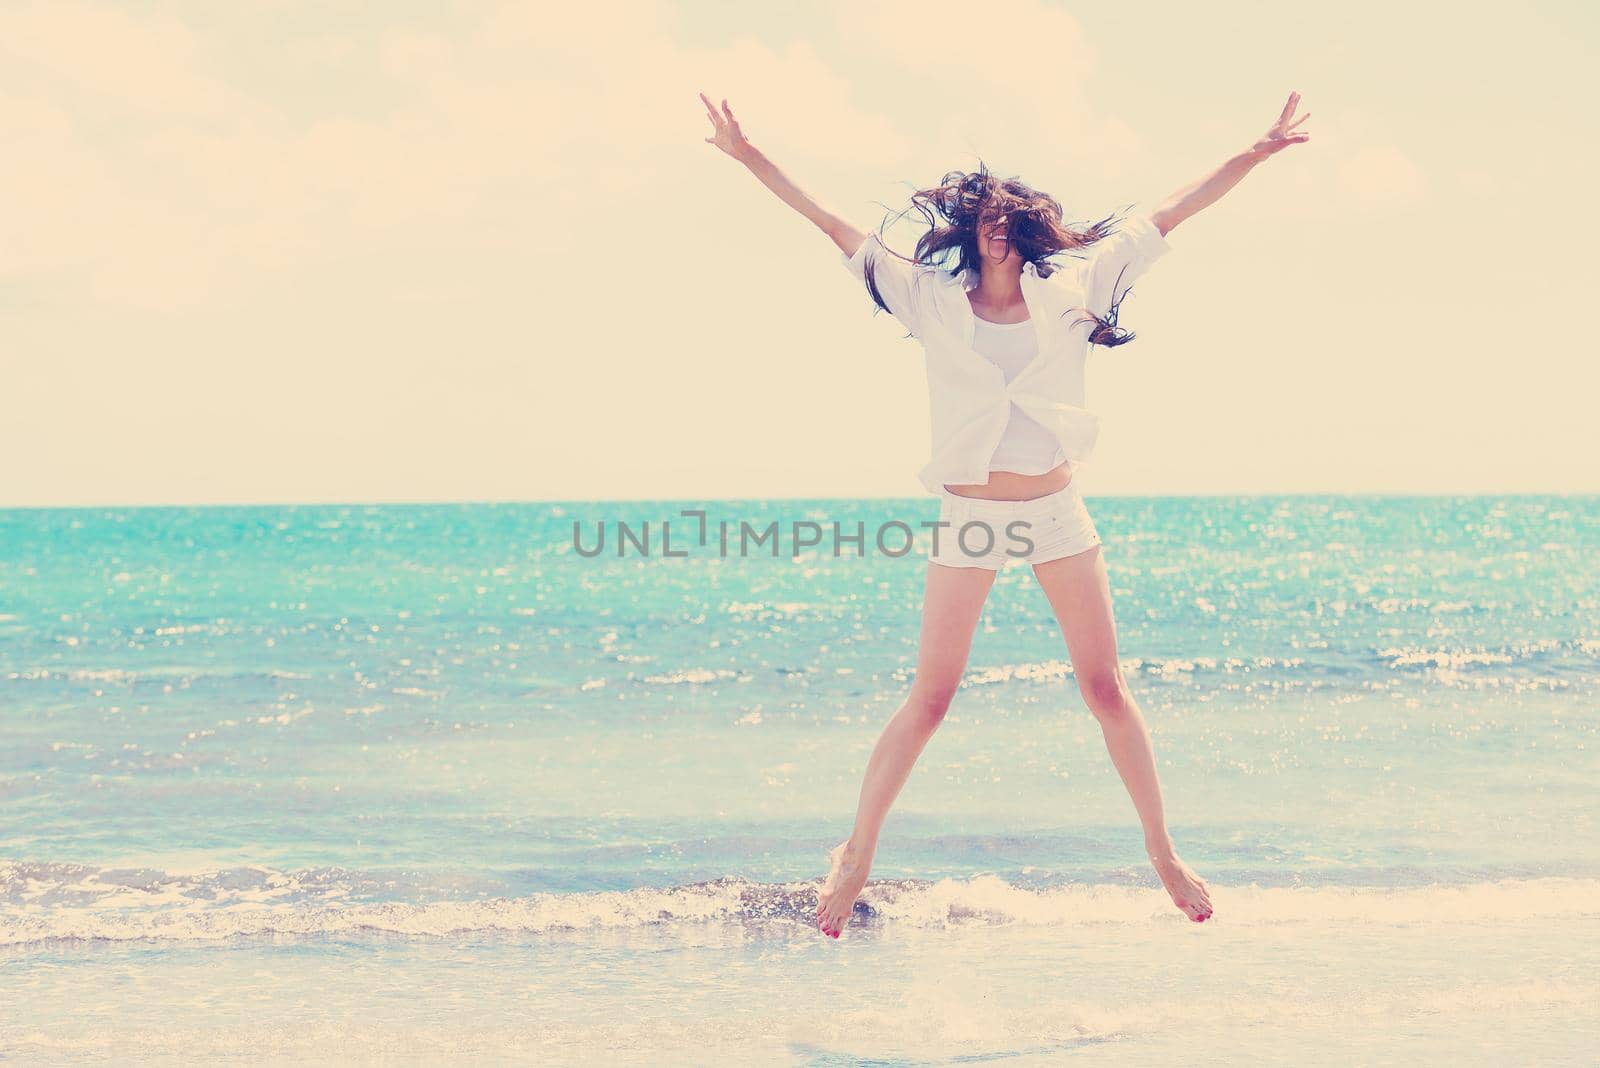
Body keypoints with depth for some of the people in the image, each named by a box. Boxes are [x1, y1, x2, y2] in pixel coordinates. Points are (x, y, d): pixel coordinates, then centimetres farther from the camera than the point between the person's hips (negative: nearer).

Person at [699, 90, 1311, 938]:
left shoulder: (1069, 290, 3)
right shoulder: (933, 298, 1)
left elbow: (1167, 216, 5)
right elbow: (840, 232, 2)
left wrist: (1257, 152, 5)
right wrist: (751, 158, -1)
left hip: (1055, 513, 1)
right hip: (968, 518, -1)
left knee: (1106, 686, 3)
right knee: (930, 697, -1)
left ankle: (1162, 851, 13)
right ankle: (855, 854, 11)